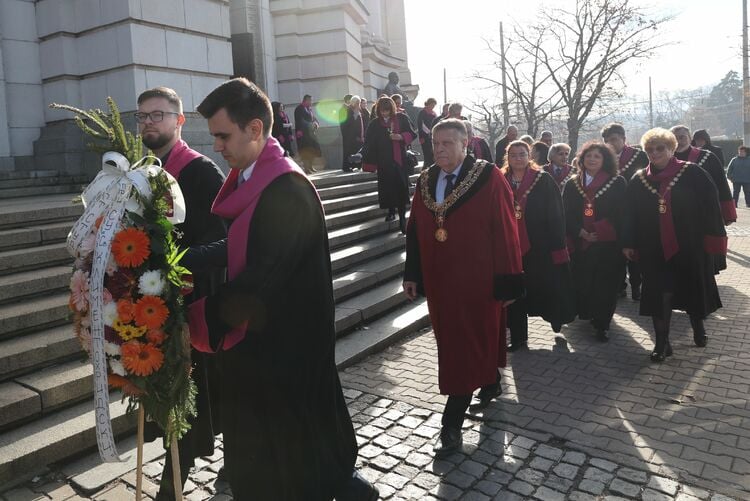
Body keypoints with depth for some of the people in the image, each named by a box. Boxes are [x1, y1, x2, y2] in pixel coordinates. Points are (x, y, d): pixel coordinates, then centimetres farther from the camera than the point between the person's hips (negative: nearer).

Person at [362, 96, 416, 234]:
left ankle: (402, 217, -2)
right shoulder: (375, 124, 3)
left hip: (399, 158, -1)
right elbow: (369, 144, 3)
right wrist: (369, 162, -1)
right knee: (388, 186, 5)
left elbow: (413, 133, 4)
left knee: (401, 186, -6)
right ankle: (391, 211, 24)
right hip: (384, 161, 1)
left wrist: (401, 137, -15)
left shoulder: (401, 118, 1)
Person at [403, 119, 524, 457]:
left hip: (477, 280, -6)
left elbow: (506, 233, -11)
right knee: (453, 343, 18)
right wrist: (412, 274, 8)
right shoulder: (425, 182, 5)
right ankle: (490, 383, 45)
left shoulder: (489, 179, -10)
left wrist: (508, 282, -12)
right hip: (439, 280, 6)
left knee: (466, 348, 0)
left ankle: (452, 425, 8)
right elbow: (415, 231, 10)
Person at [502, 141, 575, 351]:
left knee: (546, 288, 8)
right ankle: (518, 338, 21)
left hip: (539, 247, -2)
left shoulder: (543, 180, -3)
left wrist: (558, 246, -11)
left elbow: (556, 215, -6)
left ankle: (556, 318, 37)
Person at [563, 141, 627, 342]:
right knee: (581, 283, 3)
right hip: (580, 243, 2)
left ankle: (601, 324, 10)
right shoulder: (572, 184, 10)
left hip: (607, 244, -2)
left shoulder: (617, 183, 2)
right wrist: (580, 232, -11)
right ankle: (587, 314, 23)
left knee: (605, 285, 0)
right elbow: (566, 214, 5)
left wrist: (598, 232, -14)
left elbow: (621, 214, -4)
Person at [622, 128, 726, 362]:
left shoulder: (692, 173, -5)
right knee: (659, 294, 1)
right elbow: (630, 215, 4)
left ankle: (698, 326, 42)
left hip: (690, 246, -1)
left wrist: (713, 238, -9)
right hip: (654, 249, 1)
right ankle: (662, 343, 11)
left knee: (694, 289, 15)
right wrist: (629, 243, 1)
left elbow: (710, 205, -5)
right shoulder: (638, 180, 2)